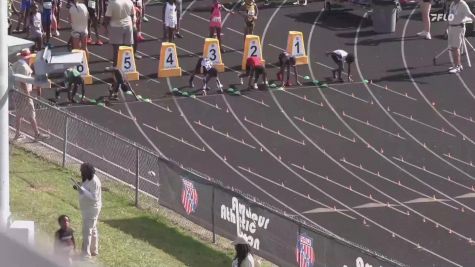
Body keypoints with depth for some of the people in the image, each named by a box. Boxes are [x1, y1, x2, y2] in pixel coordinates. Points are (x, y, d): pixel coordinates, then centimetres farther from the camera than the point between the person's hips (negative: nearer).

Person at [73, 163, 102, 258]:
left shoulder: (94, 182, -23)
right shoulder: (88, 179, 6)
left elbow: (93, 197, -28)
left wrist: (81, 189, -31)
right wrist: (79, 188, -2)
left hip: (92, 209, -10)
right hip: (88, 209, 10)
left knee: (87, 231, -10)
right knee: (93, 230, 19)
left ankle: (86, 254, -9)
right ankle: (94, 250, 31)